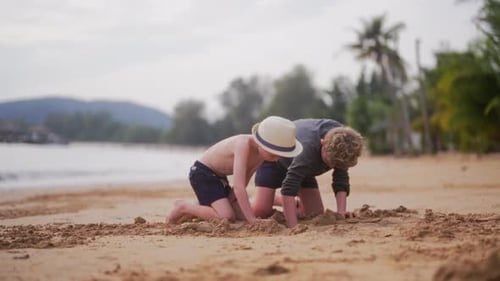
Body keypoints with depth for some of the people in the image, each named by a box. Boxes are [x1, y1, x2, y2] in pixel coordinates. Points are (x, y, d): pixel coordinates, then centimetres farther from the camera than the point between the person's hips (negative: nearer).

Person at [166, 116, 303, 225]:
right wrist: (253, 221, -38)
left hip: (219, 176, 9)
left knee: (242, 215, 9)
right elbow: (239, 188, -39)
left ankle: (195, 210, 23)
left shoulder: (262, 149, -10)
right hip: (202, 172, -9)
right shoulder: (244, 145, -34)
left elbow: (245, 181, -3)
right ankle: (183, 208, -2)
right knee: (227, 217, -21)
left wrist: (228, 202, -12)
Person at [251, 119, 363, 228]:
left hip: (304, 166, 6)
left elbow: (341, 179, -20)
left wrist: (341, 212, -33)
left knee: (316, 213, -3)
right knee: (261, 211, -22)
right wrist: (293, 226, -53)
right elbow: (289, 187, -49)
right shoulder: (309, 146, -46)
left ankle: (278, 200, 24)